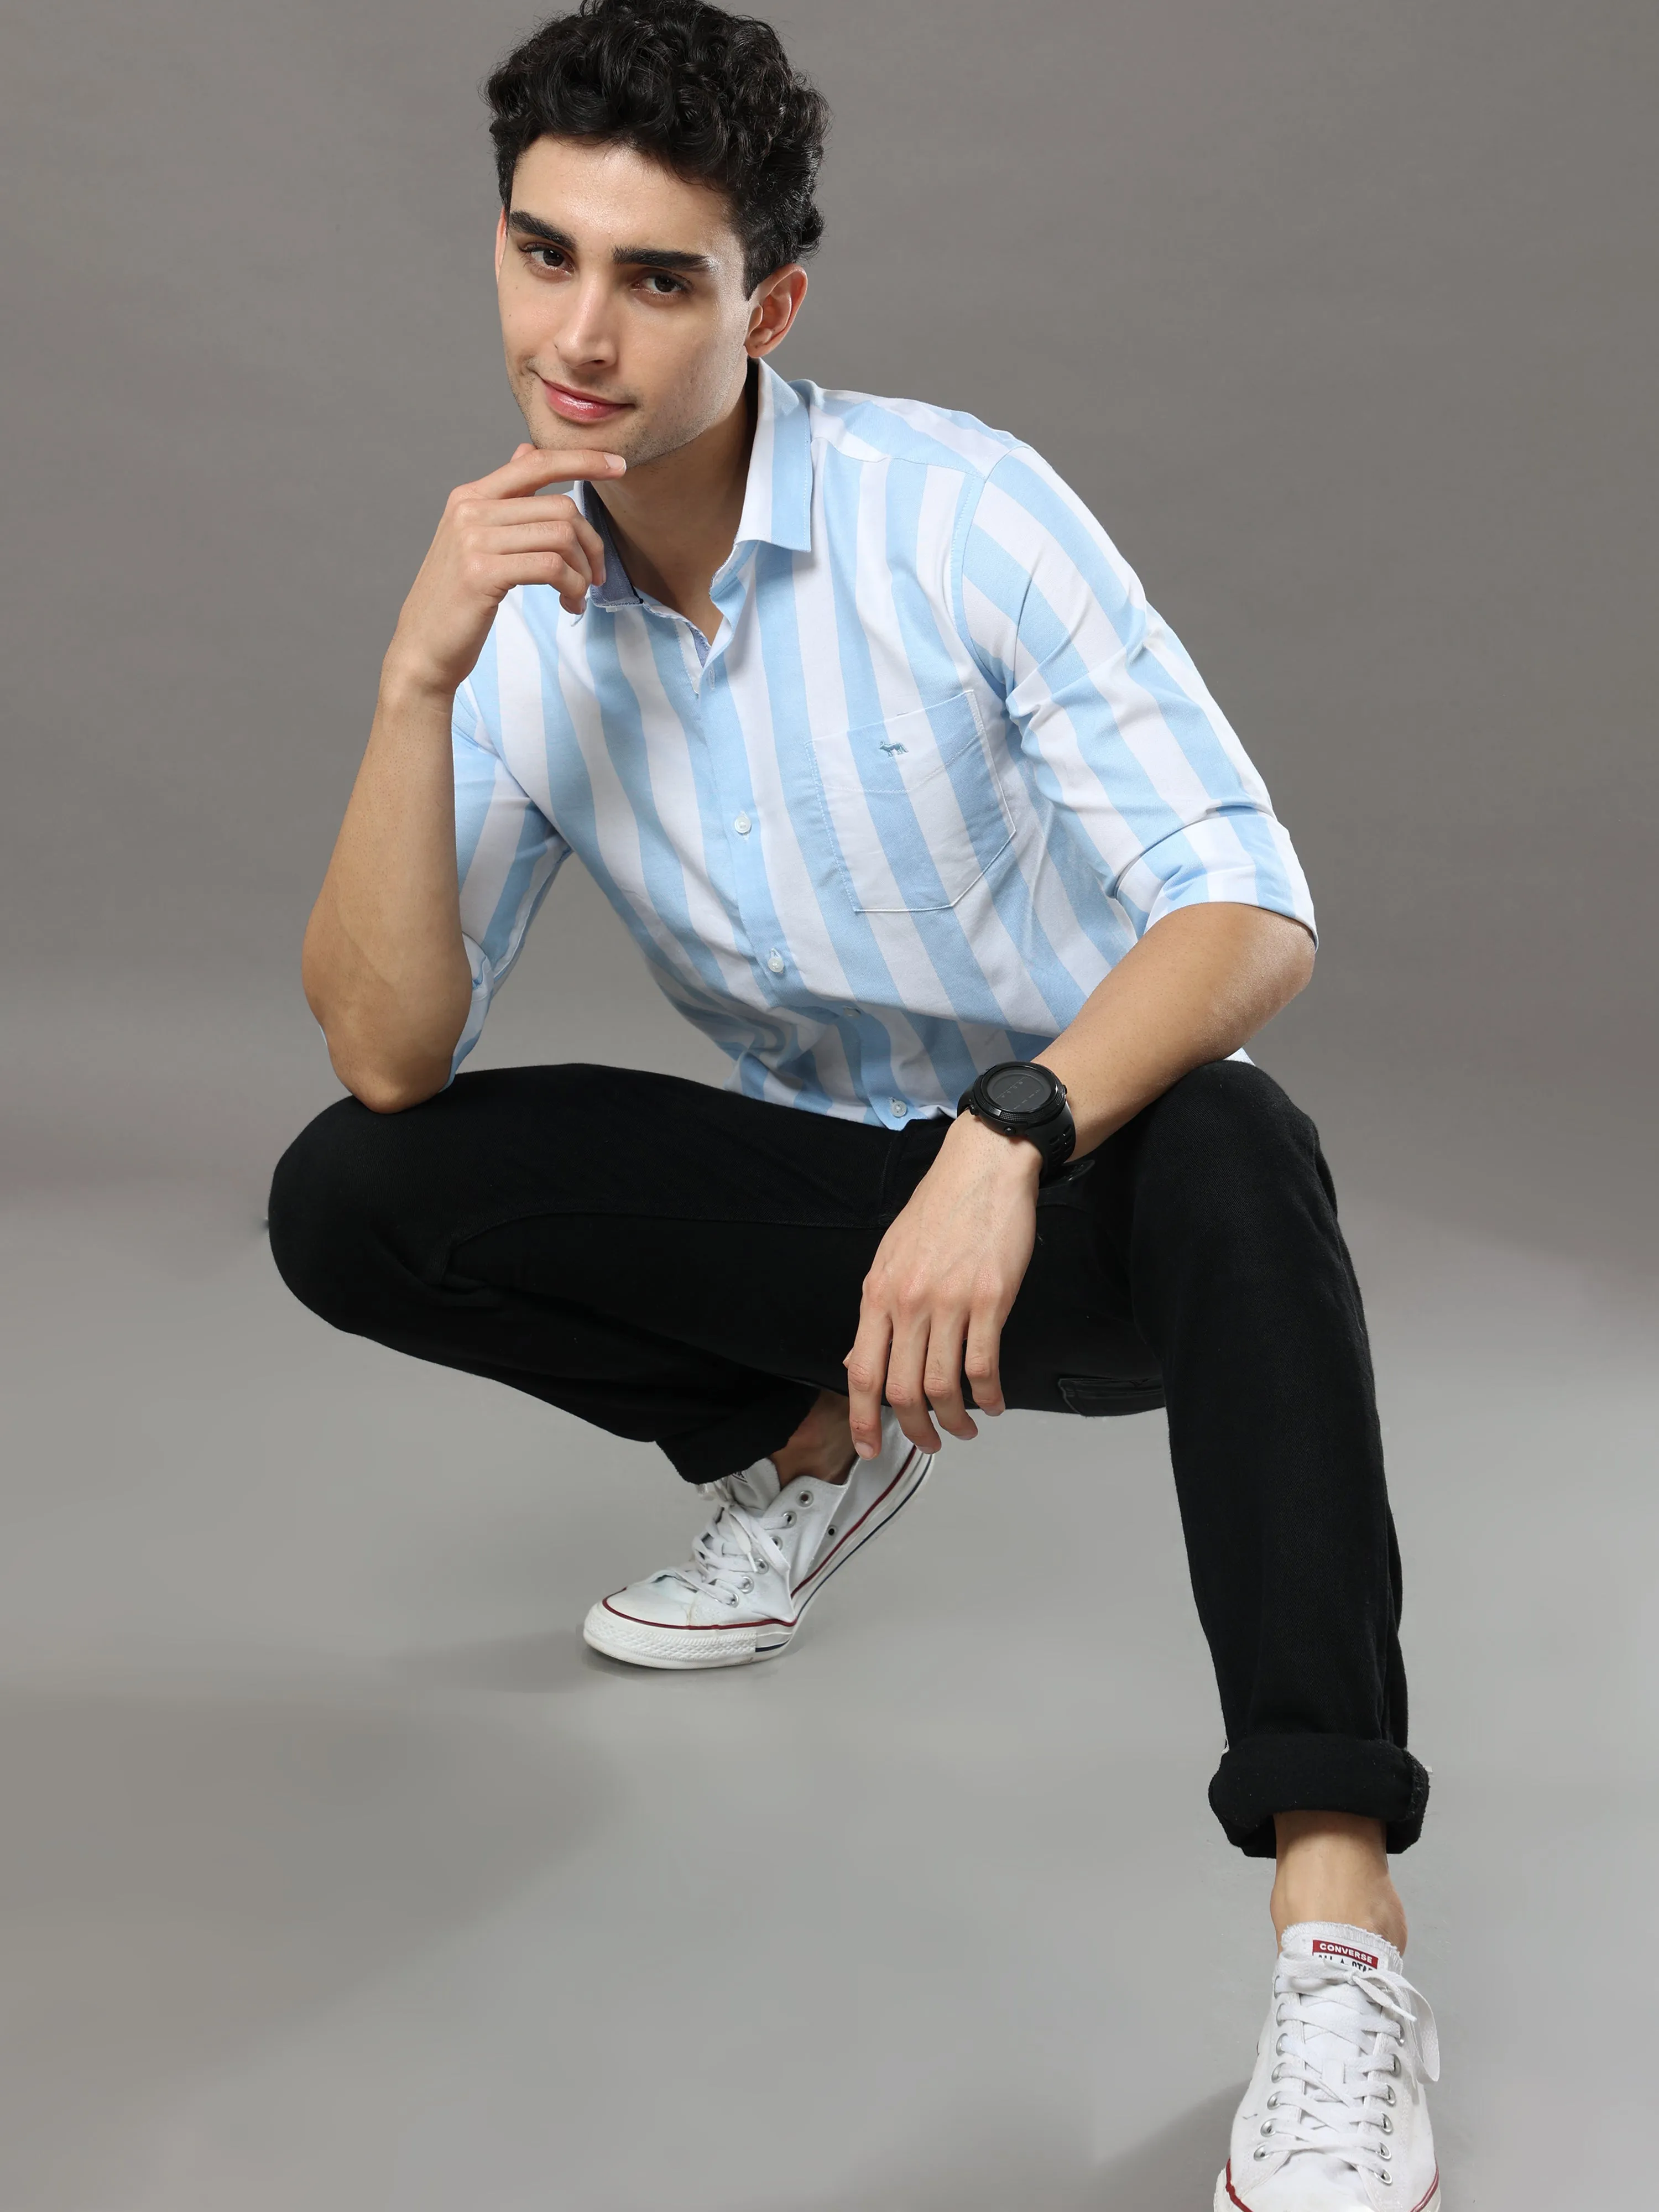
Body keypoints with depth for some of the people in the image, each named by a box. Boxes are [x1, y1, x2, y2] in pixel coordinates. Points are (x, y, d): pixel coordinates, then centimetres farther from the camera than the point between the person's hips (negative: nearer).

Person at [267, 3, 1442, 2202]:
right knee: (347, 1205, -13)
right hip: (835, 1194, 4)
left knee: (1235, 1152, -39)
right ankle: (825, 1439, 9)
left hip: (1087, 1187, -4)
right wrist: (419, 679, -25)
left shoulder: (954, 511, -17)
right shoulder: (517, 612, -5)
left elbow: (1249, 905, -22)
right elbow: (390, 1055, -12)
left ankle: (1341, 1936, -41)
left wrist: (1011, 1136, -39)